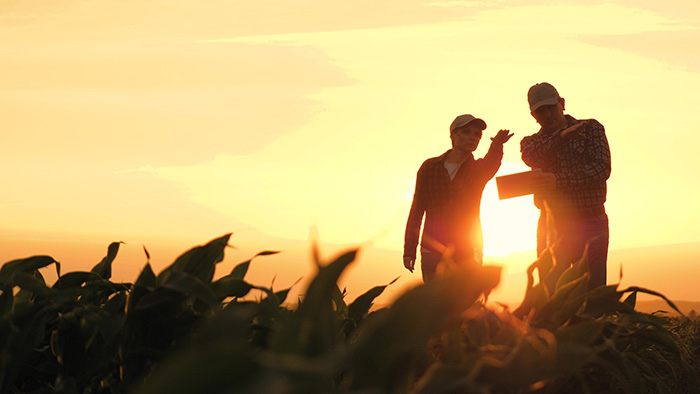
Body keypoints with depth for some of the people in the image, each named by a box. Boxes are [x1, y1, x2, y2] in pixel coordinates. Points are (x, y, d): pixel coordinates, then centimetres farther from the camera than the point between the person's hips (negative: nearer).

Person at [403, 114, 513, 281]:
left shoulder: (478, 169, 3)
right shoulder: (429, 167, 6)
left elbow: (491, 165, -24)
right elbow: (417, 209, 9)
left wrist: (497, 145, -48)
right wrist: (409, 249, 5)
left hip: (467, 254, -1)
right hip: (433, 253, 1)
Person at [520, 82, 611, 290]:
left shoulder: (591, 129, 6)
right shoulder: (531, 142, 13)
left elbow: (602, 168, -9)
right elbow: (530, 157, -11)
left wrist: (559, 180, -17)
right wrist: (561, 136, -21)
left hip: (590, 224, -2)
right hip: (551, 226, 2)